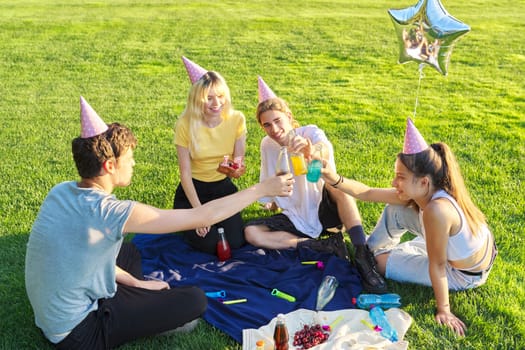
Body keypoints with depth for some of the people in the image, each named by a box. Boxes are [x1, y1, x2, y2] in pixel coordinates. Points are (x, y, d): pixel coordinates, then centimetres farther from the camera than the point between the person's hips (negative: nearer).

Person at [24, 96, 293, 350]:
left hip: (49, 313, 8)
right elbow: (204, 217, -24)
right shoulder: (108, 212, -28)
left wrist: (136, 282, 10)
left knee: (128, 252, 27)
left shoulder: (61, 191, -5)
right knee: (195, 300, -7)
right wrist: (262, 189, -15)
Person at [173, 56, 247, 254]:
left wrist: (236, 170, -31)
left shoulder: (236, 119, -12)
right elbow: (185, 173, -14)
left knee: (236, 242, -12)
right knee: (210, 244, -16)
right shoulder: (185, 124, -19)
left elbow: (238, 162, -5)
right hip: (193, 190, -2)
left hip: (224, 188, 3)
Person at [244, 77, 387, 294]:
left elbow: (325, 151, -43)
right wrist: (271, 201, 2)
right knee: (251, 233, -19)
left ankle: (362, 256, -38)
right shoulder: (267, 146, -1)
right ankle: (328, 246, -20)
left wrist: (312, 152, -64)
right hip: (295, 219, 5)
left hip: (324, 211, -4)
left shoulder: (310, 133, -15)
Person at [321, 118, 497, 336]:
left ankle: (372, 257, 32)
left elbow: (437, 266, -29)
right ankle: (370, 249, 28)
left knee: (380, 261, -3)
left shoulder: (437, 210, -39)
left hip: (464, 275, -7)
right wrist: (335, 179, -18)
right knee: (395, 210, 3)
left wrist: (443, 310, -19)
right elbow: (368, 193, -8)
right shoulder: (421, 193, -14)